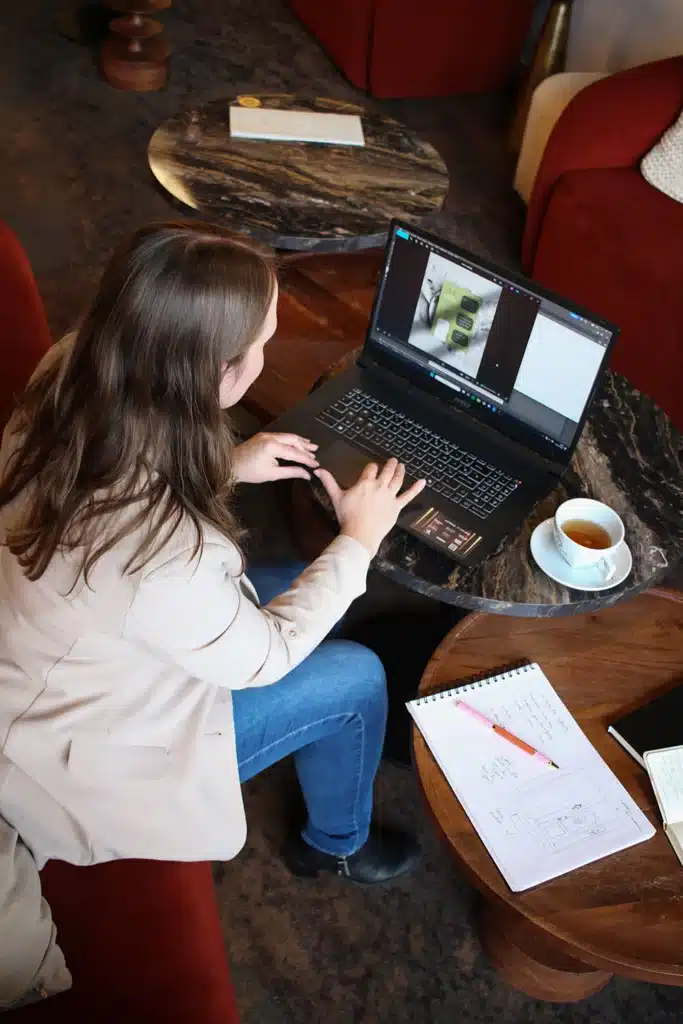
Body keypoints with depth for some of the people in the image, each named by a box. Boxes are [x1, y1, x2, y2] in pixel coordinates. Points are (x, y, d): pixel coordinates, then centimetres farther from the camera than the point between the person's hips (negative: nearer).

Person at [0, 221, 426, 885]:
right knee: (356, 678, 2)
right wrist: (359, 538, -10)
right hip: (78, 764, -7)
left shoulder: (68, 381, -21)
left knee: (309, 596, 13)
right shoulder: (162, 556, -43)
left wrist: (229, 466, -5)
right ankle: (335, 845, 33)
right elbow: (260, 657, -20)